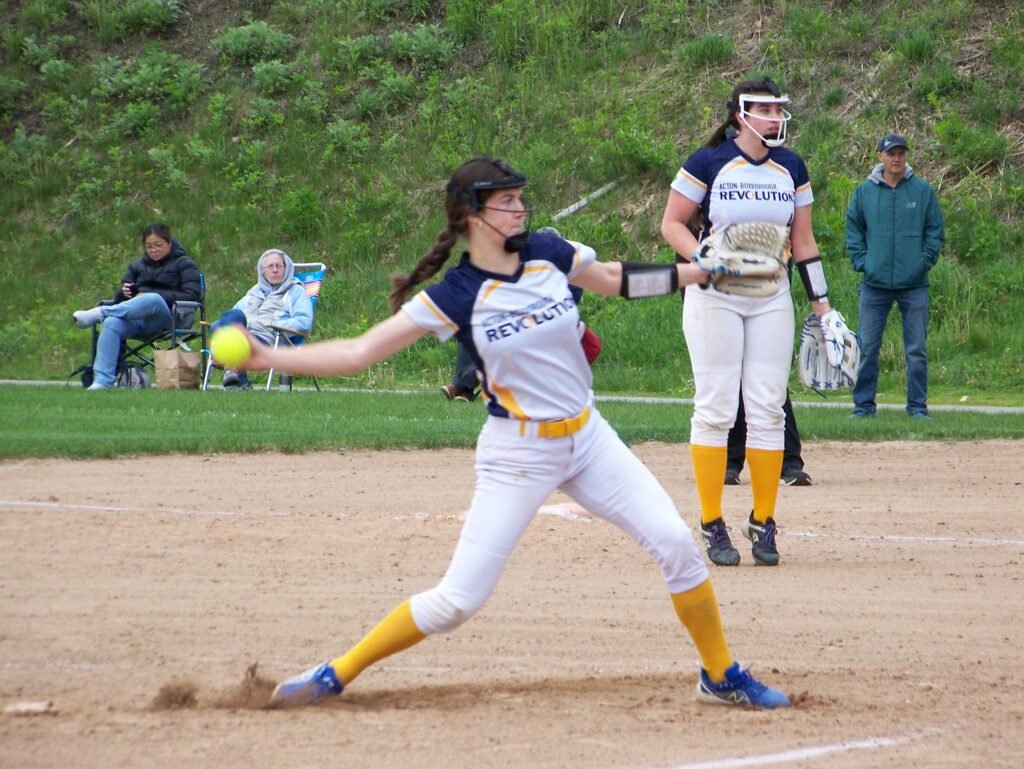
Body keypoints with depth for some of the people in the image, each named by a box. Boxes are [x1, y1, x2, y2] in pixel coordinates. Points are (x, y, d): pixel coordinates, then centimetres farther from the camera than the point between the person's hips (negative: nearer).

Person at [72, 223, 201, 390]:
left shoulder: (184, 264, 14)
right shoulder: (138, 265, 28)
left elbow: (192, 295, -2)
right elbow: (120, 298, 26)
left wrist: (154, 295, -11)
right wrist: (124, 293, -1)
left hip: (165, 318, -4)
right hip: (135, 320, 4)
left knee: (153, 300, -40)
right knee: (112, 323, -32)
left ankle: (99, 313, -41)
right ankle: (102, 380, -41)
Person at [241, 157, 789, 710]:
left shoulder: (550, 254, -2)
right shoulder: (453, 299, -13)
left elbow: (615, 280, 18)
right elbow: (359, 352, -14)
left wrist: (703, 271, 15)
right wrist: (265, 357, -23)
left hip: (589, 437, 4)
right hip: (517, 453, -4)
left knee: (675, 542, -4)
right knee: (458, 600, -8)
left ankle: (721, 676, 15)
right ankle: (337, 675, 7)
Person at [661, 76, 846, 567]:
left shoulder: (791, 167, 8)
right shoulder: (707, 163, -5)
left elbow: (803, 240, 13)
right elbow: (672, 223, 0)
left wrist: (821, 304, 9)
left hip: (772, 297, 4)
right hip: (713, 297, -3)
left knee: (767, 409, 0)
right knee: (715, 407, -5)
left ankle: (763, 523, 7)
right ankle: (712, 525, 1)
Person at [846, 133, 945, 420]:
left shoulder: (923, 190, 3)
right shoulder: (864, 191, 5)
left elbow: (936, 230, 7)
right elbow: (853, 229, 13)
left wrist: (924, 262, -3)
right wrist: (861, 262, 2)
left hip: (914, 285, -1)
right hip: (875, 285, 1)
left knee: (916, 350, 2)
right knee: (867, 348, 2)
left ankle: (917, 405, 10)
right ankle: (864, 404, 10)